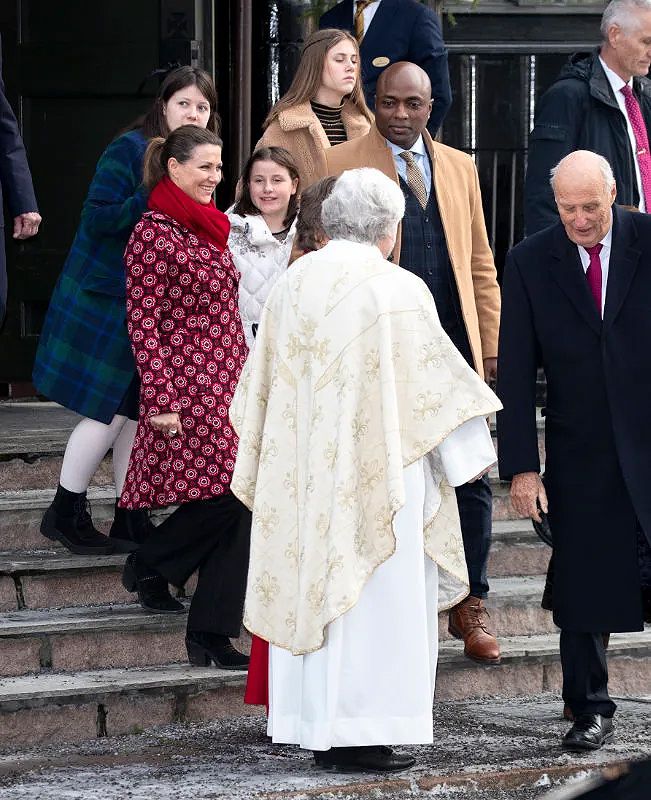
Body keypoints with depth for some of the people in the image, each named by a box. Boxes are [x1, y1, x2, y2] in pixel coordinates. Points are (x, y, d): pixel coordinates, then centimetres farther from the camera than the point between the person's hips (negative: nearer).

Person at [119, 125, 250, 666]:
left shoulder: (209, 229, 16)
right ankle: (148, 565, 10)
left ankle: (212, 636, 8)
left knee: (238, 503, 2)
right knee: (225, 496, -12)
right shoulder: (154, 234, -10)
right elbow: (143, 324, -13)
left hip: (230, 385, 8)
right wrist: (161, 401, -17)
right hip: (188, 390, -8)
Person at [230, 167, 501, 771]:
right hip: (378, 473, -6)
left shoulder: (291, 285, 5)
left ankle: (311, 726, 13)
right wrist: (466, 453, 6)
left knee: (311, 585, 11)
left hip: (304, 474, 6)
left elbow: (262, 385, 13)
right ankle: (360, 735, -3)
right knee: (374, 596, -1)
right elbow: (434, 379, -7)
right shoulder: (398, 291, -11)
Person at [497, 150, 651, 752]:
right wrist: (521, 466, -6)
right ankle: (590, 711, 18)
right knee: (583, 585, 5)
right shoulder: (529, 263, 0)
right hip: (581, 452, 1)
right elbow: (516, 373, 0)